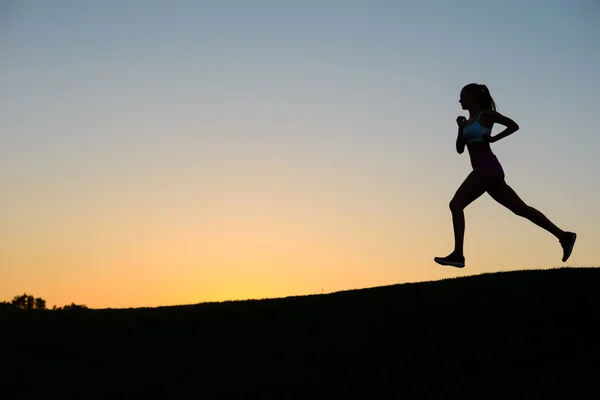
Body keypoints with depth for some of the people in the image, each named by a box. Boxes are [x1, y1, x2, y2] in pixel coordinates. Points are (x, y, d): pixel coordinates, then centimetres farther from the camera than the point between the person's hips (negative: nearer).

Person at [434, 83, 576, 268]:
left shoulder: (486, 114, 2)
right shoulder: (469, 121, 24)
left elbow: (514, 125, -1)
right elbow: (459, 149, 21)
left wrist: (493, 138, -6)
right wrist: (461, 128, 8)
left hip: (487, 167, -9)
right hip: (486, 170, 9)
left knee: (456, 204, -18)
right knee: (520, 208, 6)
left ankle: (458, 254, -25)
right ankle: (564, 236, 7)